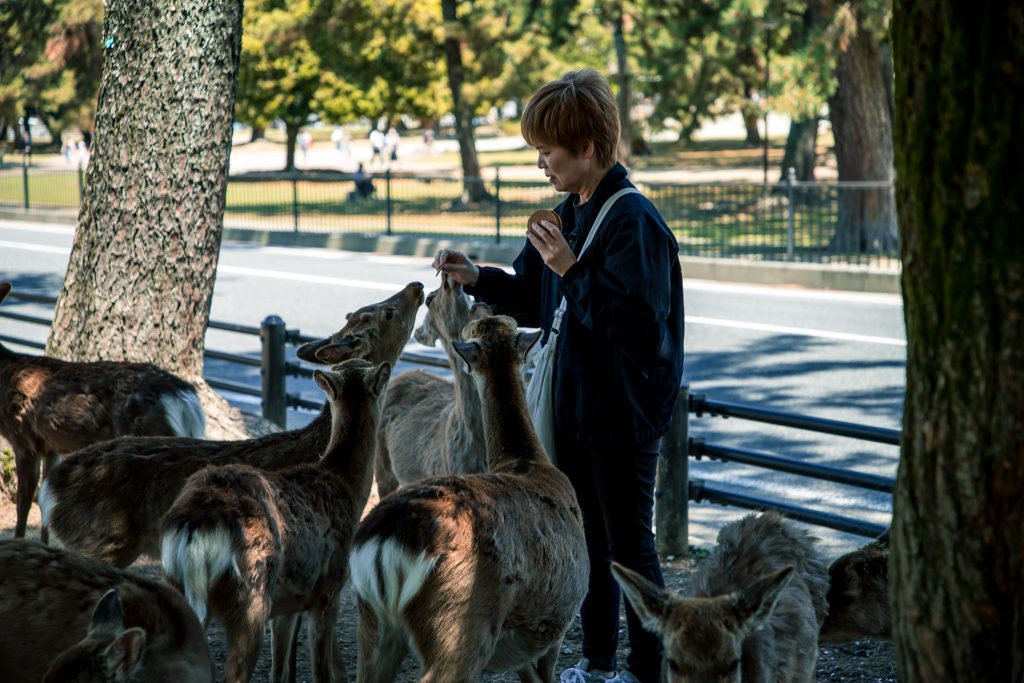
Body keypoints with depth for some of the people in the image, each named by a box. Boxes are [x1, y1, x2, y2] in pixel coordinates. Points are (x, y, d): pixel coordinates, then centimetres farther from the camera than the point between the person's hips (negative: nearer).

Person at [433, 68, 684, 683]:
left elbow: (635, 320, -25)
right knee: (587, 539, 16)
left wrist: (572, 271, -26)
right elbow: (536, 302, 20)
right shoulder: (569, 215, 10)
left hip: (624, 417, -9)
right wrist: (478, 279, 6)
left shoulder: (634, 221, -17)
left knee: (629, 543, 0)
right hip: (574, 405, 9)